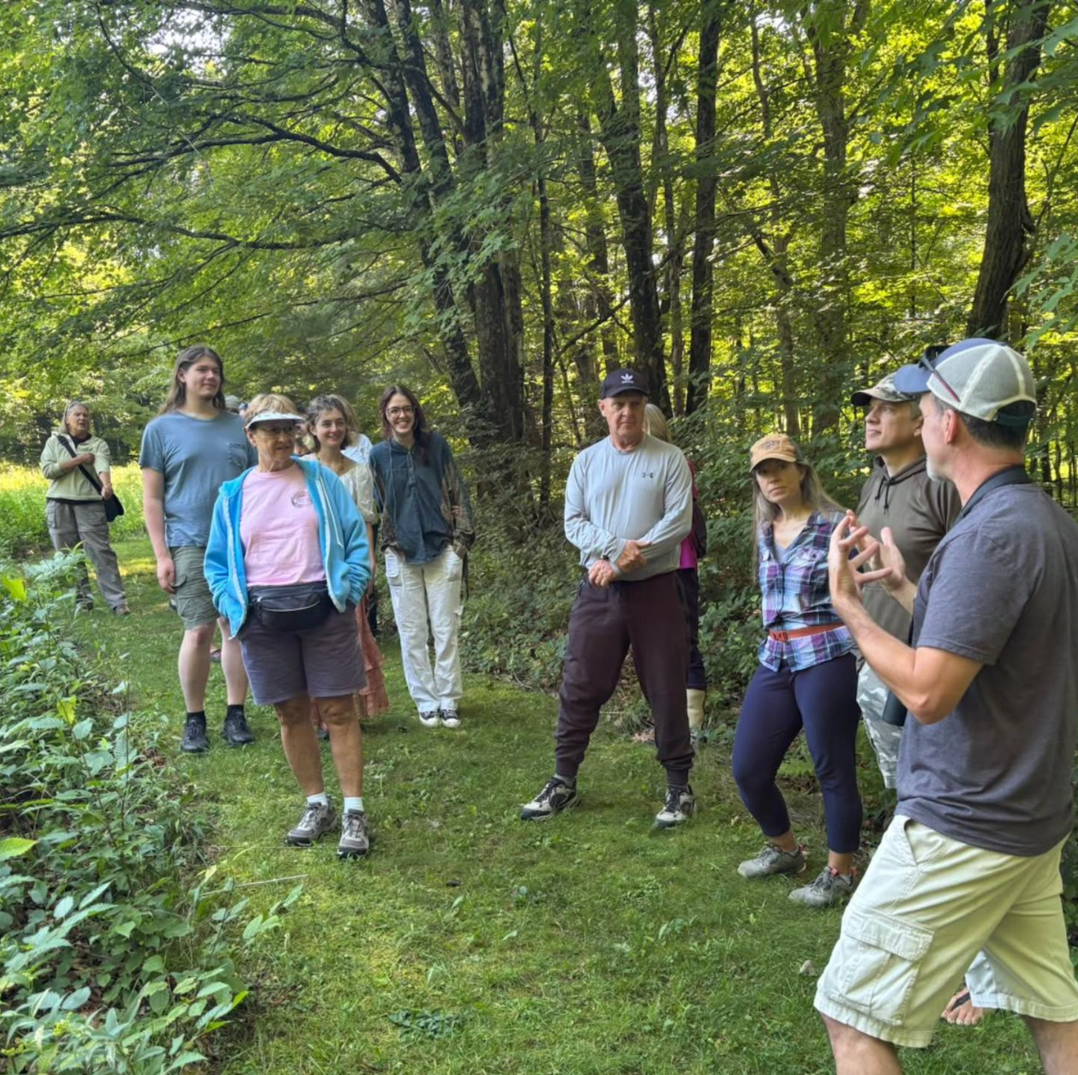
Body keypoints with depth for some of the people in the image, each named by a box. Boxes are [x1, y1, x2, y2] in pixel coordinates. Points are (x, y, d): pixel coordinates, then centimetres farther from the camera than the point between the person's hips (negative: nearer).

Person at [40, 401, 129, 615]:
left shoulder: (98, 444, 5)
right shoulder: (54, 441, 9)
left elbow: (103, 465, -16)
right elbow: (47, 469, -4)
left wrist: (107, 485, -37)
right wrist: (78, 460, -10)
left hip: (90, 504, -2)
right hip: (59, 505, 2)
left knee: (101, 552, -7)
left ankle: (118, 601, -7)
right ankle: (81, 600, 15)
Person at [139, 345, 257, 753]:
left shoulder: (238, 426, 10)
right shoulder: (162, 428, 3)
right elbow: (152, 498, 2)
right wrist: (162, 556, -5)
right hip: (191, 545, -3)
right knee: (199, 631, -7)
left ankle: (236, 715, 15)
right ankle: (194, 719, 8)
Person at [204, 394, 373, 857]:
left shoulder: (321, 480, 5)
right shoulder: (233, 494, 9)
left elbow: (356, 537, 4)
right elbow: (217, 561, 13)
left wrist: (350, 589, -6)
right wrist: (230, 605, -2)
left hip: (323, 608, -2)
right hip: (263, 617, 2)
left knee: (338, 710, 1)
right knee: (291, 713, 9)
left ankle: (354, 811, 8)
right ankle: (316, 805, 24)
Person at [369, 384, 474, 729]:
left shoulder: (436, 445, 1)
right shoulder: (378, 455, 1)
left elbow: (457, 491, 5)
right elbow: (374, 506, 8)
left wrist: (462, 537, 1)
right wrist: (387, 543, 2)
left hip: (442, 548, 0)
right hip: (402, 553, 1)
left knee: (446, 629, 3)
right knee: (412, 633, 5)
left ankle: (449, 700, 13)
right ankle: (426, 702, 15)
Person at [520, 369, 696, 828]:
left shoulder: (669, 458, -2)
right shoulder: (586, 461, 8)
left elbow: (679, 521, -11)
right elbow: (573, 522, 2)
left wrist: (619, 562, -15)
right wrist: (616, 546, -17)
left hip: (655, 588, -3)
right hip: (597, 590, 3)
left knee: (666, 690, 4)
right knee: (579, 686, 6)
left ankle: (679, 786, 17)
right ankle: (563, 781, 18)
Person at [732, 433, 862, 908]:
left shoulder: (835, 525, -6)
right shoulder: (765, 532, 13)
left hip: (827, 659, -7)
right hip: (774, 662, 7)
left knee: (833, 770, 2)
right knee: (747, 769, 8)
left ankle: (840, 872, 20)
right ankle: (784, 849, 32)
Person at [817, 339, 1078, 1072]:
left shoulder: (990, 534, -23)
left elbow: (928, 693, -25)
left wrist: (849, 606, -13)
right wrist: (907, 590, 16)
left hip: (963, 829, -10)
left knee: (854, 1015, 1)